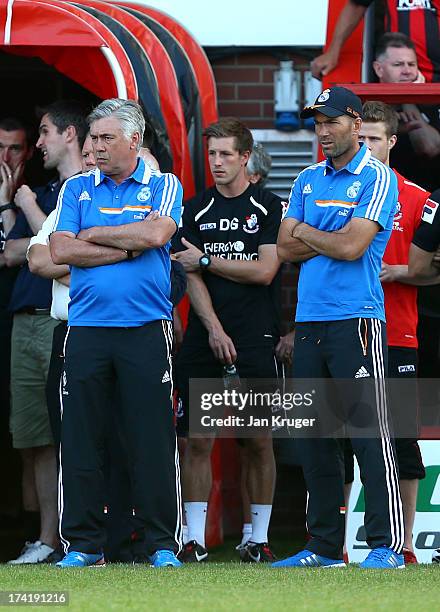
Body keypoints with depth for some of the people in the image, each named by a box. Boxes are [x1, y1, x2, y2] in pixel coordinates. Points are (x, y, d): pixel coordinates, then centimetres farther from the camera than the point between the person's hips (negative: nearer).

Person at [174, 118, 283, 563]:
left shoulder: (269, 207, 3)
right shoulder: (196, 210, 11)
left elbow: (264, 272, -5)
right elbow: (193, 279, 4)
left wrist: (206, 260, -3)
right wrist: (214, 329, -8)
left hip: (255, 336, -2)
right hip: (204, 336, 2)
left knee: (260, 440, 0)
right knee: (197, 440, -3)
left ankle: (259, 538, 7)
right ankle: (195, 540, -1)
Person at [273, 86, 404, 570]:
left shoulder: (377, 179, -4)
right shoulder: (308, 180, 16)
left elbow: (351, 247, -14)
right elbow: (285, 249, 10)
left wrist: (306, 233, 1)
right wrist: (331, 239, -4)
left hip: (355, 319, -7)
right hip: (309, 320, 7)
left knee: (368, 431, -10)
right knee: (312, 437, 8)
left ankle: (387, 544, -10)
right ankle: (324, 546, 14)